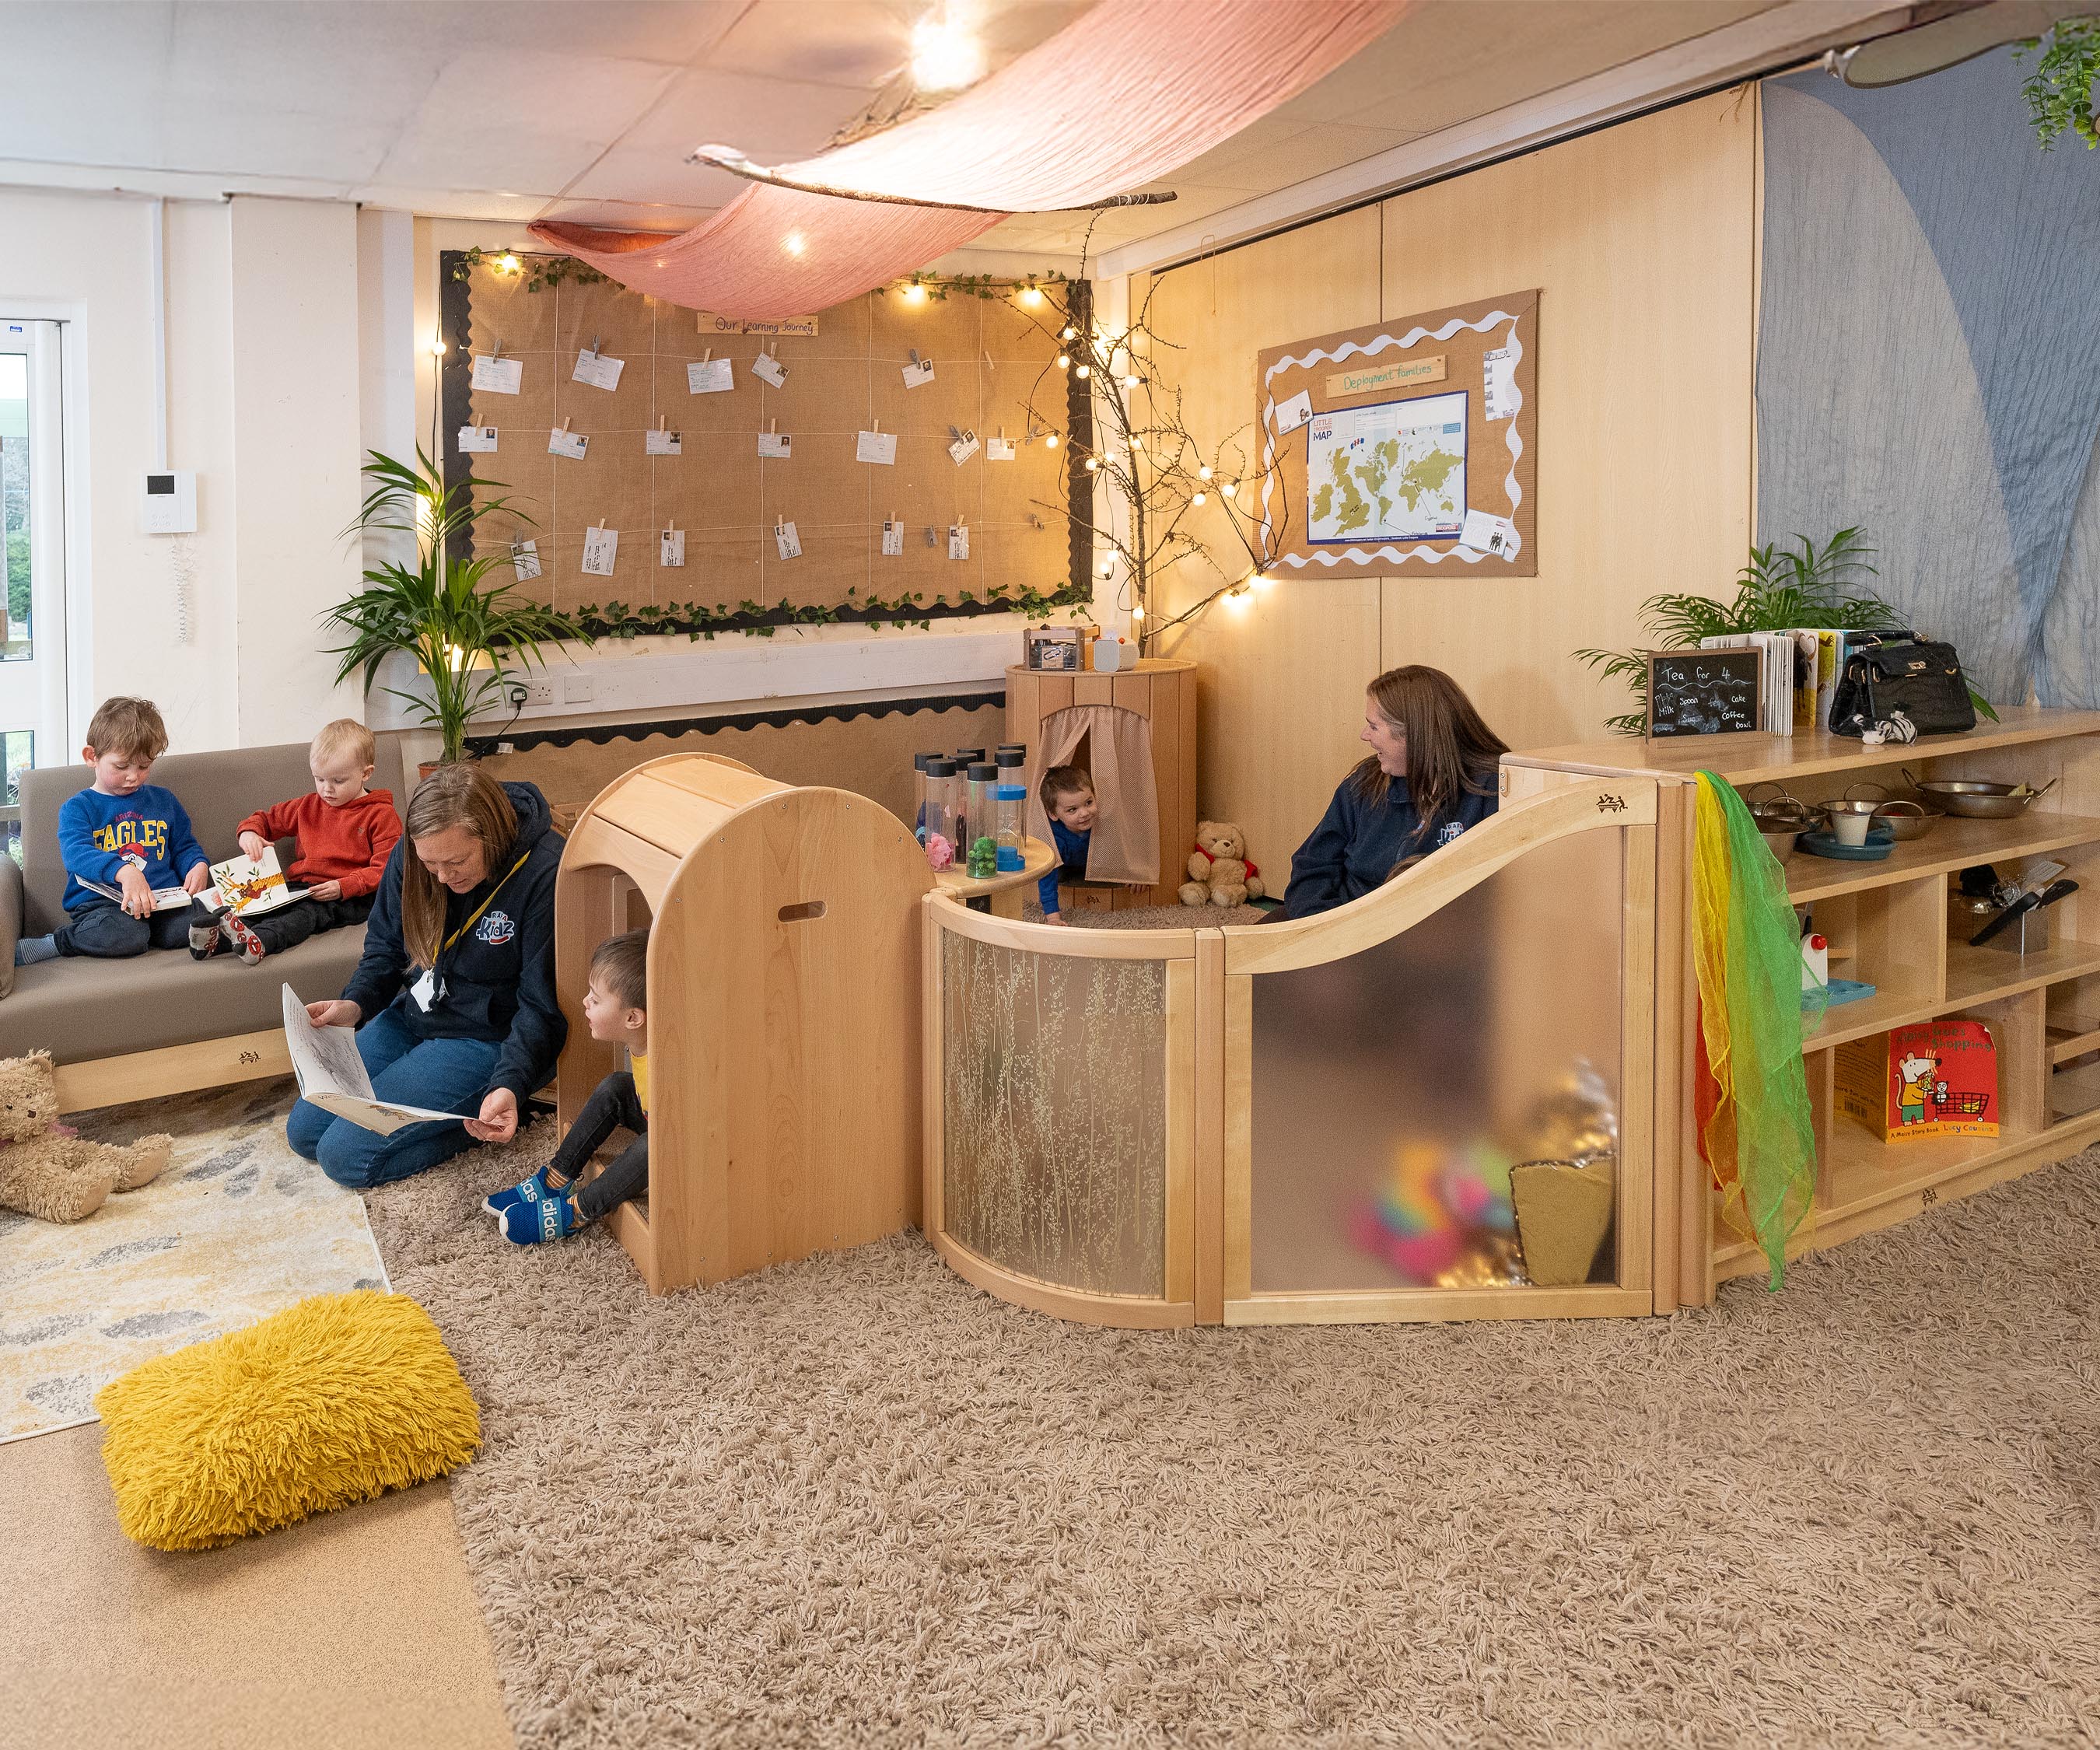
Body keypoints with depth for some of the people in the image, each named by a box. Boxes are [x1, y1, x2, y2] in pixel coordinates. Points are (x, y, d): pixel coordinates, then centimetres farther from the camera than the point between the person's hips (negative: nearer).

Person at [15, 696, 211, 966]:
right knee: (125, 934, -38)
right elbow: (76, 853, -13)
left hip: (163, 900, 3)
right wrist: (123, 871, -33)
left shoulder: (164, 801, 20)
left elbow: (185, 846, 28)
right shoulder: (76, 808, 6)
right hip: (99, 904, -3)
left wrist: (199, 866, 2)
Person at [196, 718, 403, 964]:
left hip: (349, 897, -6)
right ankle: (216, 938, -51)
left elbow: (385, 869, -6)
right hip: (300, 887, 6)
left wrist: (343, 886, -20)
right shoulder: (308, 807, 20)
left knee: (308, 912, -38)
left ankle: (259, 941, -64)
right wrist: (249, 832, 6)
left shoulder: (381, 815, 2)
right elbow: (266, 818, 32)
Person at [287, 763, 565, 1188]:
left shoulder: (545, 874, -27)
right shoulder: (413, 853, -9)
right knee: (303, 1130, 9)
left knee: (346, 1154, -14)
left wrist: (510, 1084, -36)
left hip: (486, 1038, -7)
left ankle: (489, 1110, 1)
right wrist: (355, 1005, -12)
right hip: (412, 1016, 7)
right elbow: (386, 947, 7)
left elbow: (541, 1006, -22)